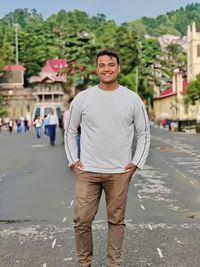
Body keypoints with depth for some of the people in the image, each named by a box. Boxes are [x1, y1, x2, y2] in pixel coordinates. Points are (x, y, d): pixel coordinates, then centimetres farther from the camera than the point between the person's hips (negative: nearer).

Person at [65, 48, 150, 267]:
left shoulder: (132, 99, 0)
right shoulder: (82, 98, 1)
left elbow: (143, 133, 6)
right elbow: (70, 131, 10)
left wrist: (136, 163, -1)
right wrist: (73, 161, 2)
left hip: (120, 172, 0)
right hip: (87, 171, 0)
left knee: (116, 220, 10)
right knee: (82, 220, 1)